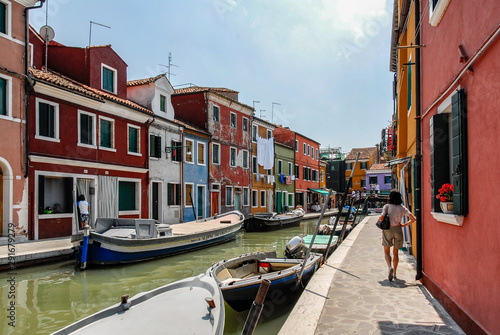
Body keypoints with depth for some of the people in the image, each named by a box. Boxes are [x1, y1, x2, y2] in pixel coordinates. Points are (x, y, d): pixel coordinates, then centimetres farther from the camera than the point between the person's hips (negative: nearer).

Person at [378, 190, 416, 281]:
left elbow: (381, 217, -19)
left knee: (386, 251, 11)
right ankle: (394, 273, 19)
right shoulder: (402, 208, 1)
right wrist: (404, 225, 5)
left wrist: (380, 220, 3)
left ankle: (390, 267, -15)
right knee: (395, 252, 16)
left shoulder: (387, 206, -6)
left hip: (387, 230, -2)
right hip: (398, 230, 2)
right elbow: (413, 219, -4)